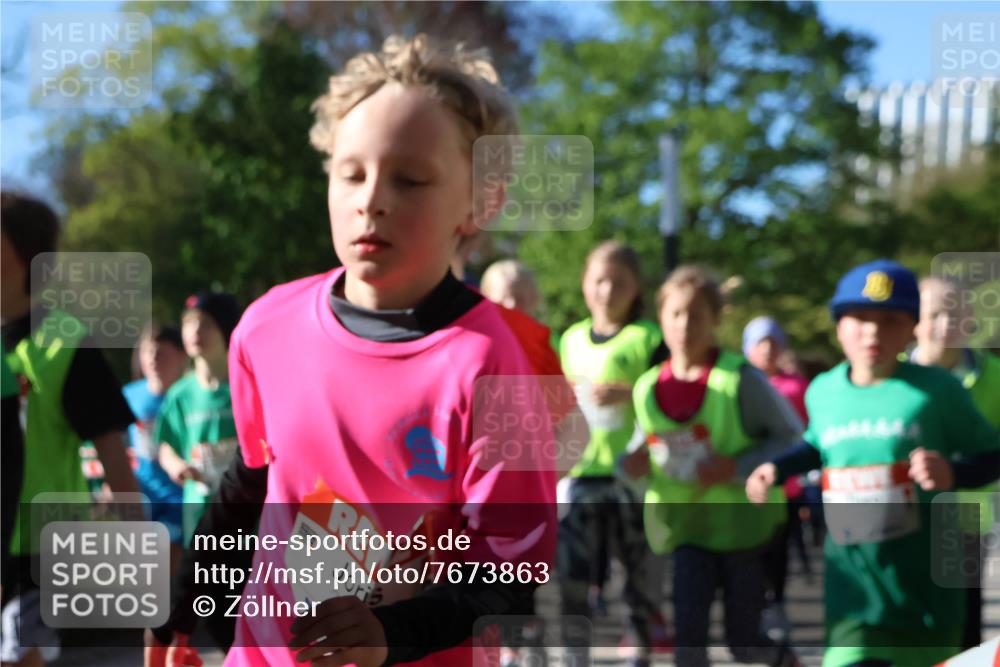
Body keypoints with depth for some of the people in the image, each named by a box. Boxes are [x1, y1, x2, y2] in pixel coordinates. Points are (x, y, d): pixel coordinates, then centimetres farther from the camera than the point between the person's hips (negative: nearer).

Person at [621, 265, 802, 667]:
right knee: (687, 627, -10)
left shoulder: (740, 379, -14)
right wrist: (631, 464, -10)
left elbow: (791, 436, -10)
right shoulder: (649, 388, -1)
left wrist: (739, 468, -23)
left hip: (743, 525, -3)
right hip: (687, 527, 3)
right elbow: (644, 444, 13)